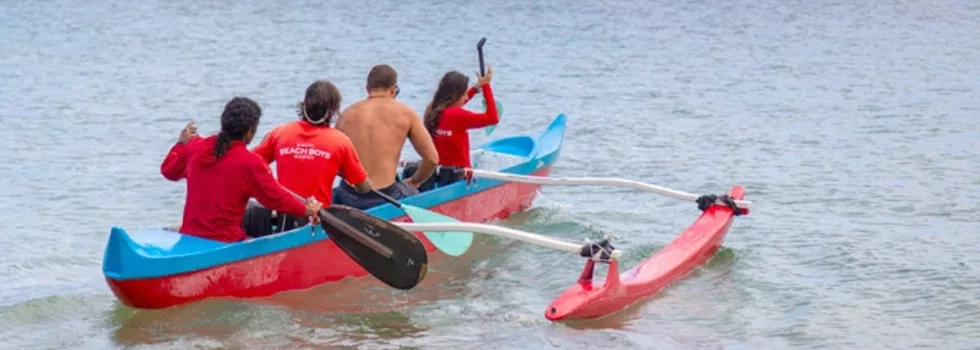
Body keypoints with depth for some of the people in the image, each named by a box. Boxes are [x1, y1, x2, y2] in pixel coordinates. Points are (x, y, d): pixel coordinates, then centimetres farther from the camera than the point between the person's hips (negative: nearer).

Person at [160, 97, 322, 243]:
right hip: (225, 242, -6)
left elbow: (169, 170, 23)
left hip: (188, 236, 6)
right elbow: (277, 198, -2)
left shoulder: (195, 148, 6)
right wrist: (306, 210, 14)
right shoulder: (251, 163, -10)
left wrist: (182, 143, 40)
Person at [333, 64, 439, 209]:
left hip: (349, 198, 2)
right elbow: (432, 158, 2)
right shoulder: (405, 113, 1)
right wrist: (414, 182, 19)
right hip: (386, 197, -2)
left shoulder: (347, 114, 8)